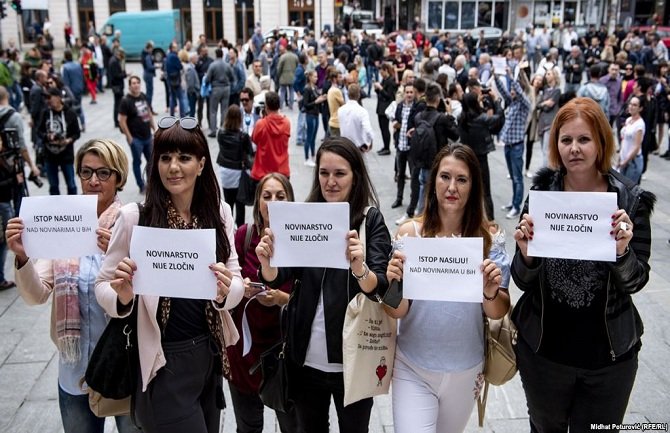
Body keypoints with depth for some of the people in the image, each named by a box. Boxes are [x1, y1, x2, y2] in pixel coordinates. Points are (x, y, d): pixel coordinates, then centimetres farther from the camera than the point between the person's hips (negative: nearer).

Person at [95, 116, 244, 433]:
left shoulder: (219, 213, -3)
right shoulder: (134, 216, -13)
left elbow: (237, 283, -1)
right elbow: (102, 286, -5)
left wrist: (225, 290, -22)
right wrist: (122, 295, -25)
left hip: (211, 354, 4)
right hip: (164, 362, -4)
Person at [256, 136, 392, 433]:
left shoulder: (371, 220, -8)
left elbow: (380, 288, -18)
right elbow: (276, 278, -4)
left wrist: (359, 268, -39)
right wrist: (267, 263, -27)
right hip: (305, 357, 3)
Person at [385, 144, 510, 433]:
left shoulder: (489, 239, -9)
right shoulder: (410, 232, -12)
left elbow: (498, 314, -4)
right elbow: (397, 312, -9)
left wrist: (491, 292, -25)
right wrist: (393, 284, -30)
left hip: (466, 372, 2)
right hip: (413, 370, -2)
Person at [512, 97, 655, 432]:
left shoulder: (630, 200, -9)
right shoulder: (541, 193, -9)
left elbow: (636, 281, -6)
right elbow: (523, 281, -6)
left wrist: (622, 251, -26)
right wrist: (526, 255, -27)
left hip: (609, 355, 0)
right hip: (544, 349, 0)